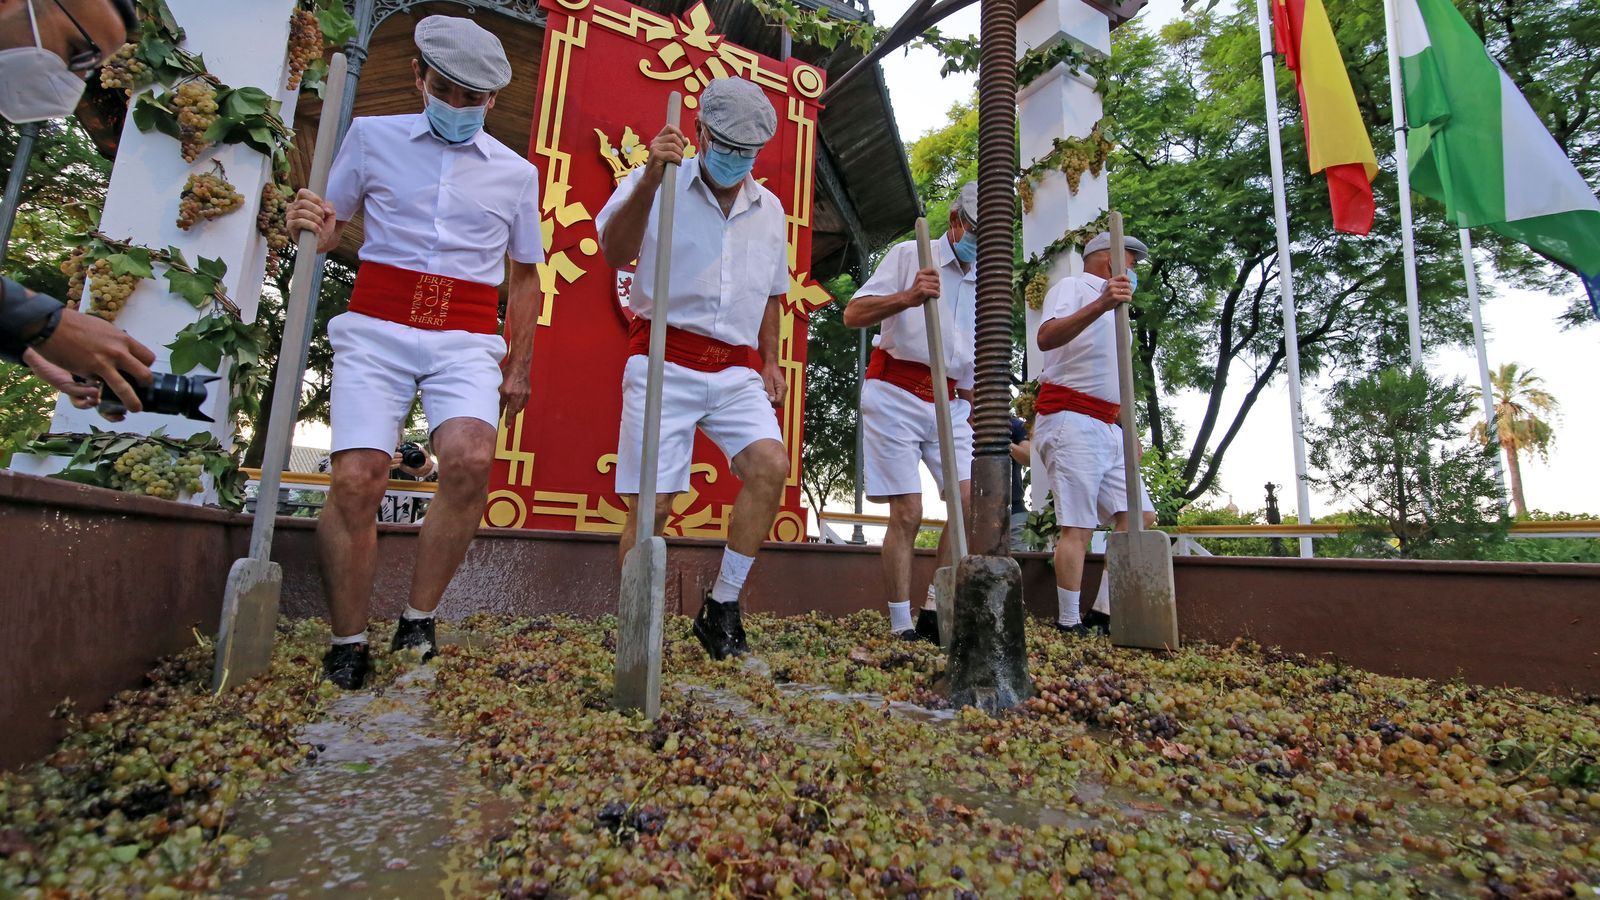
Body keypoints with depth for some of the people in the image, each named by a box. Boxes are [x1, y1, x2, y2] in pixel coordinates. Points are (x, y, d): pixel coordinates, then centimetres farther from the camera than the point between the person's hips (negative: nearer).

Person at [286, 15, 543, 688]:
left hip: (468, 340, 0)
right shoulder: (372, 137, 15)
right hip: (377, 328, 0)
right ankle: (348, 646, 4)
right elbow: (329, 231, 18)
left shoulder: (517, 172, 16)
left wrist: (518, 366, 13)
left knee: (469, 458, -27)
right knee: (356, 477, -15)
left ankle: (418, 623, -8)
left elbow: (525, 276, 19)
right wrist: (311, 227, -8)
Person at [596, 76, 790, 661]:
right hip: (666, 360, -3)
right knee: (652, 503, -7)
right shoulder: (656, 184, 5)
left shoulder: (769, 209, 19)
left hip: (736, 370, 4)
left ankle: (722, 607, -5)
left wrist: (769, 362, 18)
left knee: (770, 464, -20)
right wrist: (650, 177, -21)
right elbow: (616, 254, -11)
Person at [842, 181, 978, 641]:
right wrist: (906, 298, -25)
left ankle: (934, 612, 2)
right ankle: (901, 626, 3)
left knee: (971, 499, -9)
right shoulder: (909, 255, 1)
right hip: (895, 395, -5)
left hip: (950, 403, 6)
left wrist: (976, 413, 16)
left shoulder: (986, 283, 16)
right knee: (907, 512, -8)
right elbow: (853, 314, -10)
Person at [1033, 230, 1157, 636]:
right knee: (1078, 526, -11)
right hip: (1070, 420, -9)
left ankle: (1105, 617, 6)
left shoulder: (1111, 308, 28)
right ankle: (1069, 625, -4)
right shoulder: (1072, 286, 1)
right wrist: (1100, 305, -33)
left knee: (1139, 517, 3)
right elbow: (1046, 338, -22)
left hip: (1107, 427, 9)